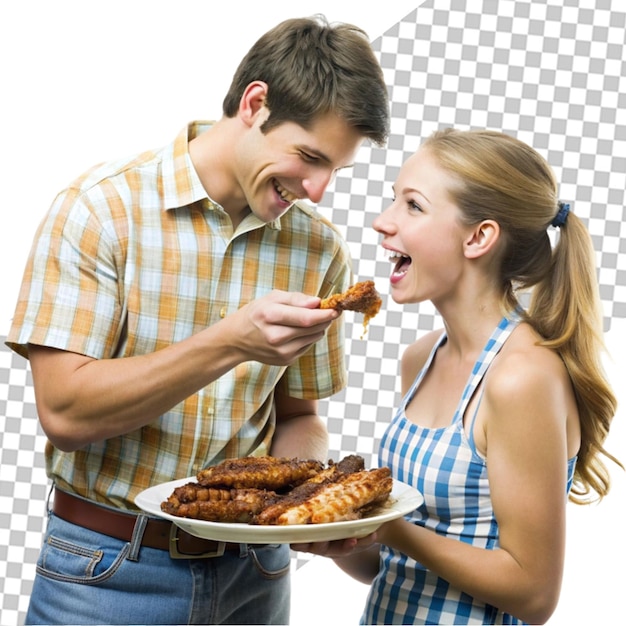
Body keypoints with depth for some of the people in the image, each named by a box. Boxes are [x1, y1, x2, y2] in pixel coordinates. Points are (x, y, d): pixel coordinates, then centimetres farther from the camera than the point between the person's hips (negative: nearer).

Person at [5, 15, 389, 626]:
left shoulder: (319, 249, -2)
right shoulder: (103, 206, -14)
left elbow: (298, 415, 8)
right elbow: (64, 412, -19)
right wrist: (232, 342, -28)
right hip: (109, 570, -3)